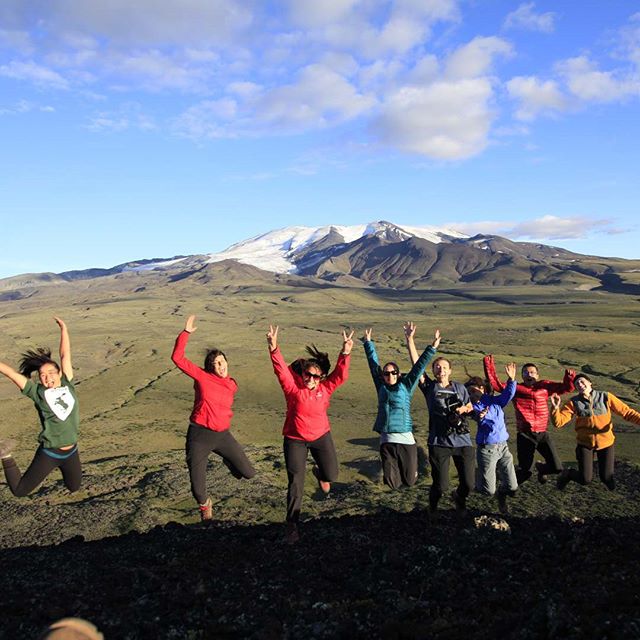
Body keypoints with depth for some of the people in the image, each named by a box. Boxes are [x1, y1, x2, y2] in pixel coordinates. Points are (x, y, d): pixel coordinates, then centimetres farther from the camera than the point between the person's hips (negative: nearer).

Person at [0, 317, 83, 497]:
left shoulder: (68, 386, -2)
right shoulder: (38, 392, -8)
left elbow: (65, 355, 1)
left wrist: (63, 329, 6)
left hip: (72, 452, 3)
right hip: (48, 453, -3)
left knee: (74, 488, 23)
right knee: (19, 491, 5)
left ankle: (62, 467, 50)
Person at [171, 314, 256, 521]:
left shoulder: (232, 385, 5)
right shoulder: (202, 377, -8)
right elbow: (178, 358, -15)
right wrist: (186, 333, -19)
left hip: (222, 435, 4)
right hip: (199, 436, -3)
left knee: (249, 473, 1)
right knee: (197, 487, -1)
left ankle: (228, 460, 36)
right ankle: (204, 505, 39)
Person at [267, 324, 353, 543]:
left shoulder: (325, 388, -8)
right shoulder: (292, 386, -15)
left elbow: (341, 374, -20)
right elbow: (281, 369, -29)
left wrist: (345, 352, -37)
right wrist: (274, 347, -46)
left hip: (321, 436, 3)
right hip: (295, 439, -2)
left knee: (331, 475, 4)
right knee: (296, 485, -2)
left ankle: (319, 473, 43)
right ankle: (292, 525, 13)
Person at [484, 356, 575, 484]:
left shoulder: (544, 386, 8)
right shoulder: (516, 388, 4)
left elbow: (566, 387, 8)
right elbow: (495, 384, -2)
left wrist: (569, 377, -12)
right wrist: (489, 365, -10)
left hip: (543, 434, 2)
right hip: (525, 435, -2)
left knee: (557, 467, -4)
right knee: (525, 472, 0)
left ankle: (541, 468, 31)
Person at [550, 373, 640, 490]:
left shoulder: (606, 397, -9)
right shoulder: (574, 403, -10)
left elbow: (626, 412, -9)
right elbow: (558, 422, -15)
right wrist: (555, 407, -34)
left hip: (606, 442, 1)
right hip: (585, 443, -1)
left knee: (606, 478, 3)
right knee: (585, 480, -4)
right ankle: (567, 474, 30)